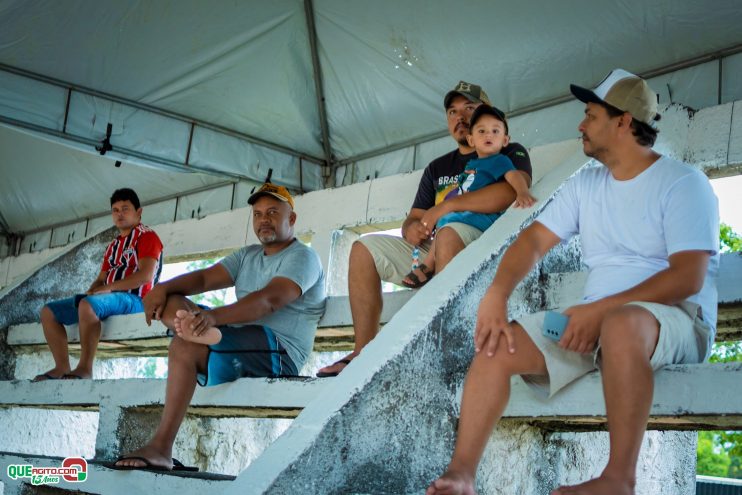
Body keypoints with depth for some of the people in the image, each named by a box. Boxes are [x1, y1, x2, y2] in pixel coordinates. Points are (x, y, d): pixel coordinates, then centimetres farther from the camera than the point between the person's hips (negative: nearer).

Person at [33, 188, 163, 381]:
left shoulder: (146, 236, -2)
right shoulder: (113, 246, 25)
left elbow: (146, 275, -16)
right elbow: (101, 279, 23)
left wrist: (109, 287, -17)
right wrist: (90, 292, -2)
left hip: (133, 299, -9)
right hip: (108, 299, 9)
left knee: (88, 304, -39)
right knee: (48, 311, 1)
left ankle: (85, 367, -34)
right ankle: (62, 367, -11)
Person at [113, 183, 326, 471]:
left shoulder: (302, 257, -5)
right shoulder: (247, 256, 21)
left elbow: (270, 300, -23)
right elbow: (204, 278, 8)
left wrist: (215, 316, -38)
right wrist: (163, 287, -13)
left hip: (277, 352, -8)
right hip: (238, 345, 8)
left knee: (185, 345, -28)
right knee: (169, 300, 0)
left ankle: (160, 448, -28)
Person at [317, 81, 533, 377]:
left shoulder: (509, 153, 6)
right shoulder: (437, 168, 24)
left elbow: (512, 191, -17)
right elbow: (413, 220, 20)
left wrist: (446, 206, -16)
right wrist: (413, 229, -7)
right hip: (432, 252, 7)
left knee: (448, 234, -37)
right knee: (364, 248, -6)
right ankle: (364, 351, -14)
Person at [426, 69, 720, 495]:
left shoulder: (683, 183, -7)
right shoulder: (586, 185, 14)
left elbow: (688, 278, -17)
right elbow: (535, 239, 7)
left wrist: (600, 309, -24)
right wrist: (497, 295, -12)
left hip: (676, 319, -6)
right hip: (594, 319, 7)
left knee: (622, 323, -41)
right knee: (496, 343, -11)